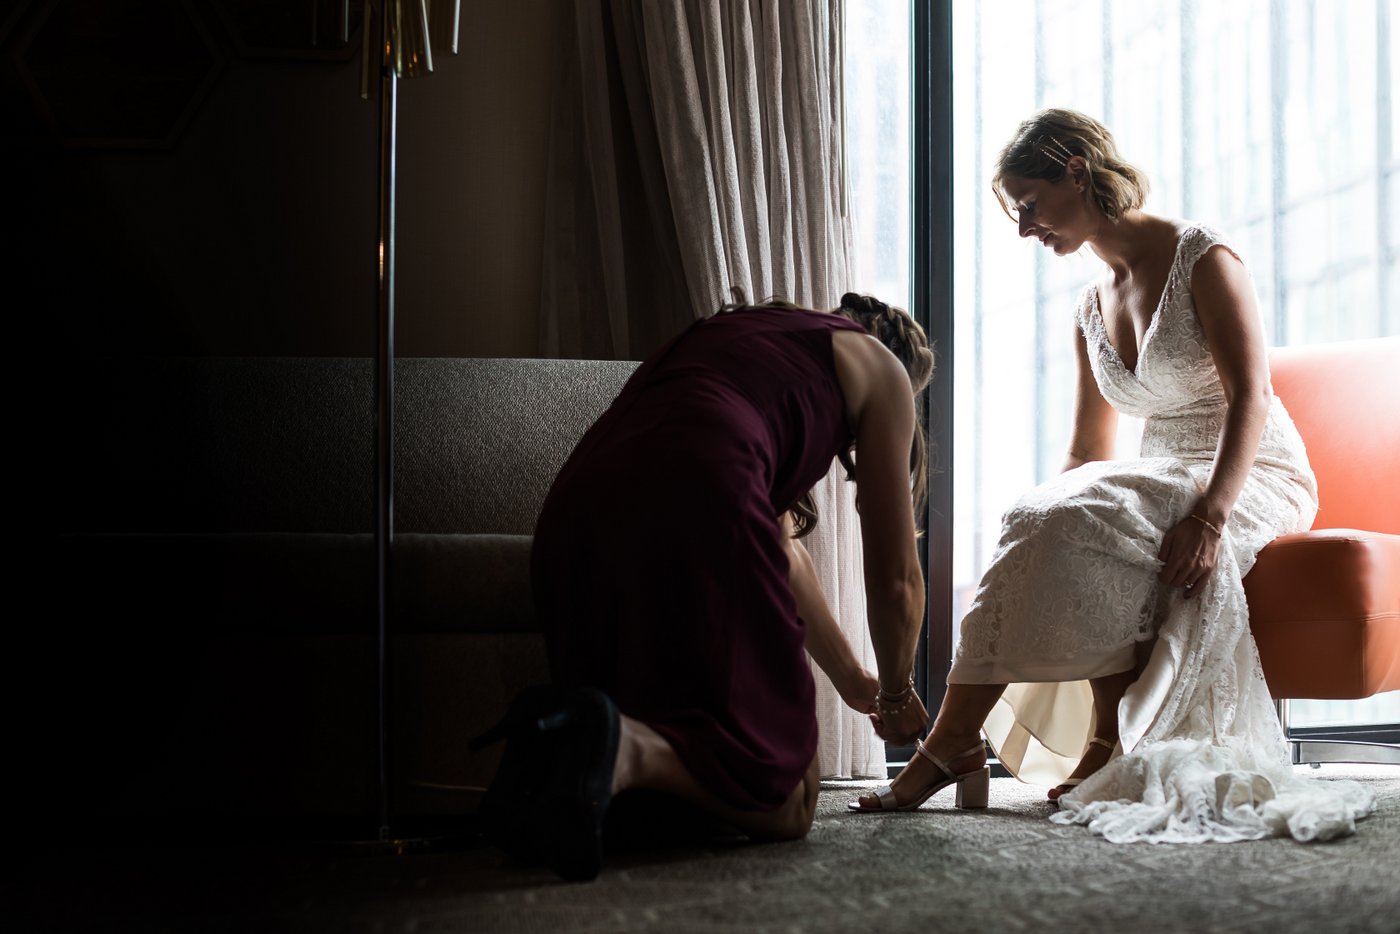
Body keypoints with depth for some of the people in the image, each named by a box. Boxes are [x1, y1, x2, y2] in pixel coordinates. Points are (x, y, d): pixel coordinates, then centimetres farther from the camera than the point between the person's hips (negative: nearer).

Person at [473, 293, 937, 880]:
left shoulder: (737, 330, 39)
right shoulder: (880, 367, 21)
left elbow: (783, 549, 46)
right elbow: (895, 578, 22)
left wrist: (852, 680, 56)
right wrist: (895, 694, 42)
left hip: (571, 518, 7)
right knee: (781, 807, 6)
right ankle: (624, 747, -22)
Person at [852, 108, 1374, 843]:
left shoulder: (1201, 258, -7)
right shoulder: (1091, 310, 14)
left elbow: (1250, 399, -17)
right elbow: (1088, 453, 13)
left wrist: (1211, 515, -31)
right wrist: (1038, 529, -5)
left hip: (1255, 479, -6)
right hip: (1164, 482, 6)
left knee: (1091, 522, -33)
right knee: (1050, 524, -26)